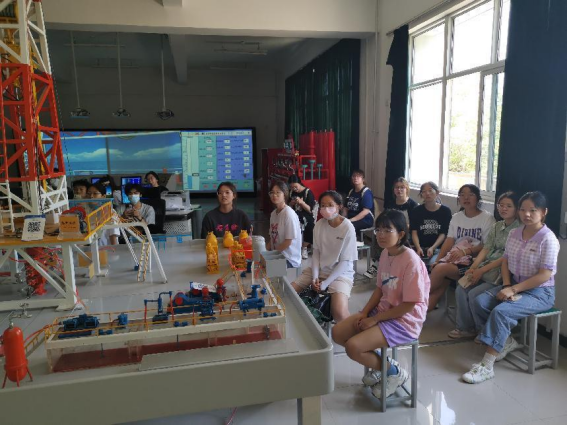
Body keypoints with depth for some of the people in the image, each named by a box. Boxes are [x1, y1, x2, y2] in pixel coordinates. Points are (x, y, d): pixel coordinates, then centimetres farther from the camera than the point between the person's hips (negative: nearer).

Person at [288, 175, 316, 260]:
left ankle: (304, 248, -5)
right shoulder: (292, 193, 12)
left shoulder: (308, 192, -2)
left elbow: (310, 210, -7)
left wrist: (301, 202, -21)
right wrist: (291, 204, -5)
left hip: (306, 217, -3)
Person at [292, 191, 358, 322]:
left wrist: (325, 283, -18)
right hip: (319, 270, 6)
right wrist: (315, 277, -11)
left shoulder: (348, 228, -16)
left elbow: (345, 262, -15)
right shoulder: (319, 225, -1)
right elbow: (316, 252, 3)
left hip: (341, 274, -5)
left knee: (339, 313, -30)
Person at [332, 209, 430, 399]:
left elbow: (409, 305, -21)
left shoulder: (411, 261, -23)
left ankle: (395, 372, 4)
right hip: (383, 311, 9)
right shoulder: (385, 254, 2)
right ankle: (380, 362, 16)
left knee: (353, 347, -22)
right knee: (337, 333, 0)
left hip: (405, 321, -8)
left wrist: (375, 319, -16)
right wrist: (364, 313, -2)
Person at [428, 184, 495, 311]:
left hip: (474, 259, -5)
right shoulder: (456, 217, 16)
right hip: (454, 256, 5)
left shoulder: (487, 218, -1)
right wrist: (437, 260, -6)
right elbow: (449, 241, 8)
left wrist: (465, 251, -21)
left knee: (440, 269, -28)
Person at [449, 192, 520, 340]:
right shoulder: (497, 226, 12)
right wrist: (473, 267, -10)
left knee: (474, 294, -19)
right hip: (487, 267, 7)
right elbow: (486, 249, 6)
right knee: (461, 289, -9)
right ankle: (465, 328, 3)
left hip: (504, 271, -7)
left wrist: (481, 271, -19)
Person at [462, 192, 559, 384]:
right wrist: (507, 286, -7)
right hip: (514, 285, 7)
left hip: (539, 292, -7)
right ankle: (507, 342, 4)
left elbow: (544, 275, -19)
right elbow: (506, 261, 10)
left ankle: (487, 366, -23)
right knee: (479, 303, -14)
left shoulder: (548, 239, -16)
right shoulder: (514, 233, 4)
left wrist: (513, 290, -21)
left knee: (500, 312, -29)